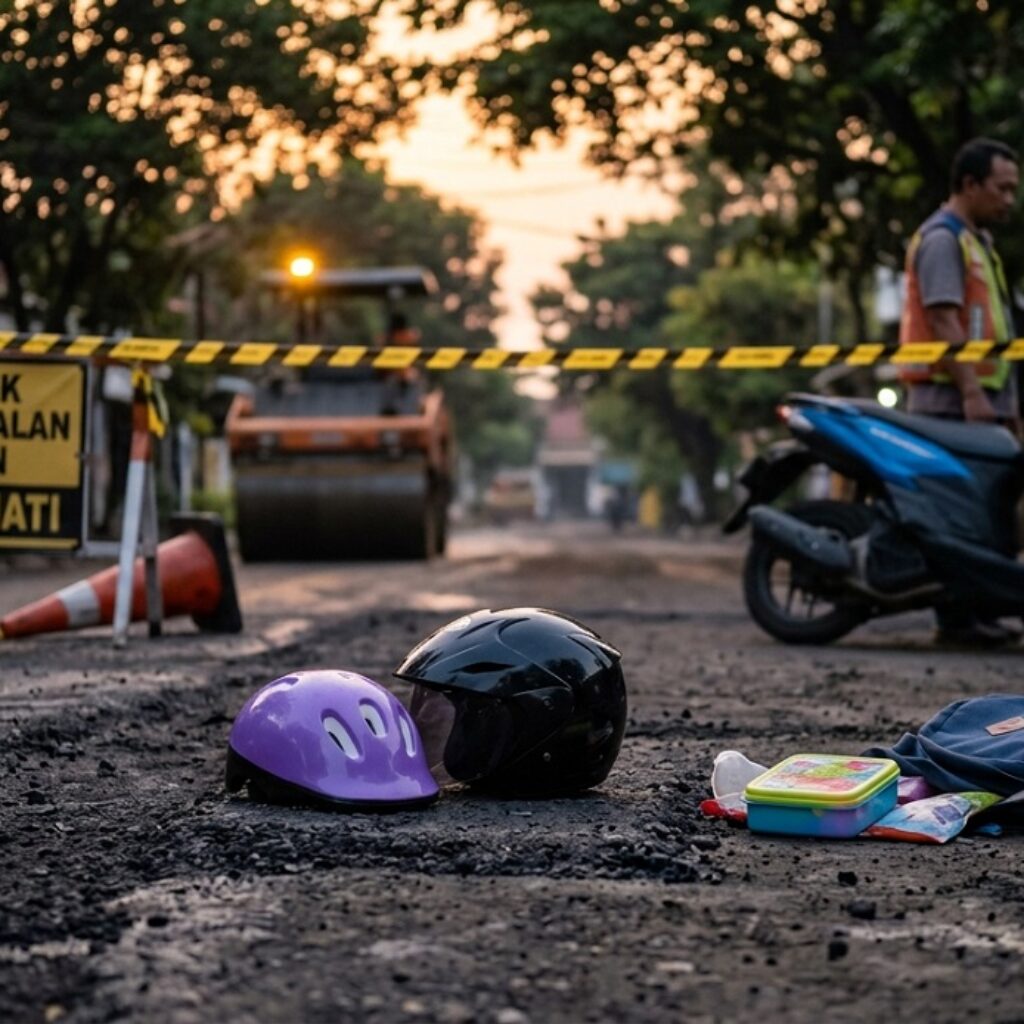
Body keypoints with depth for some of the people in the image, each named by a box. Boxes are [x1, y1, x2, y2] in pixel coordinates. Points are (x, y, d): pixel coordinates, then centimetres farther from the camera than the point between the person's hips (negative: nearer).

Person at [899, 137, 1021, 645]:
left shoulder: (977, 240, 23)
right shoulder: (942, 237, -8)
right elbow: (944, 321, -18)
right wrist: (971, 391, -24)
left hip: (983, 398, 10)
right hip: (952, 401, -10)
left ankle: (976, 609, 10)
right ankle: (956, 616, -10)